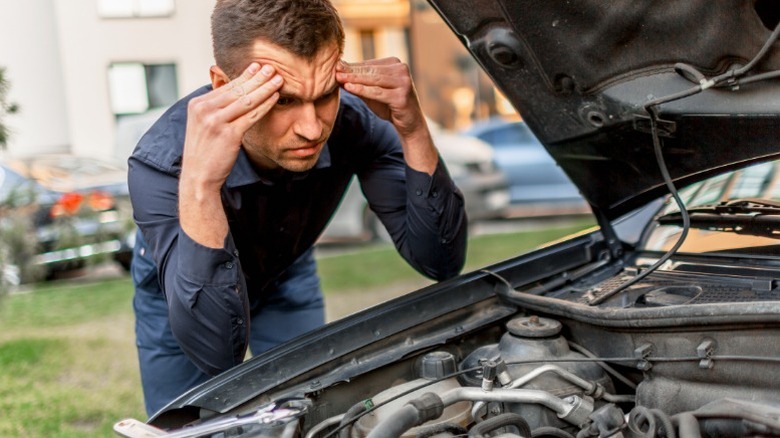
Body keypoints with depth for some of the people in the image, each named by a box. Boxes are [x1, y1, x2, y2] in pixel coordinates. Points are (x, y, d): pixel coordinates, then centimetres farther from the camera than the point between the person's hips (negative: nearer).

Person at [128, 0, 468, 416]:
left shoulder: (354, 121, -31)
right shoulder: (161, 161, -40)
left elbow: (441, 262, -30)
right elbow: (217, 353, -48)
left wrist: (414, 132, -45)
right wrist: (199, 186, -61)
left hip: (286, 274, 3)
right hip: (177, 288, -2)